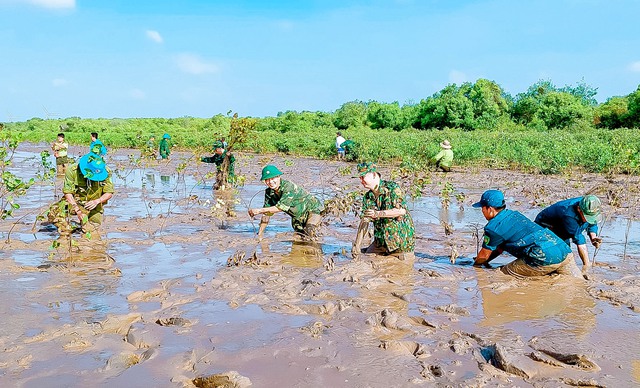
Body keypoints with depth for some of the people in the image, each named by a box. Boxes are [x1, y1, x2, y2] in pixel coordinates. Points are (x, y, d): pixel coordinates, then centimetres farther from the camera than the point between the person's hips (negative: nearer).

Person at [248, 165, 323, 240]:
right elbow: (266, 213, -5)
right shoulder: (269, 192, -9)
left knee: (308, 232, -27)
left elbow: (281, 207, -36)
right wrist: (260, 233, -7)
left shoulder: (288, 187, -31)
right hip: (297, 217, 7)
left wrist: (260, 210, -37)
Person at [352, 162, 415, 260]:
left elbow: (402, 210, -24)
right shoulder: (367, 197, 3)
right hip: (381, 240, 6)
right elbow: (364, 221, 1)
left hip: (401, 236, -6)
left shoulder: (392, 188, -14)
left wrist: (378, 213, -31)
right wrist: (357, 245, -7)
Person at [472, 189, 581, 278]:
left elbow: (484, 255, 10)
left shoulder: (493, 227, -4)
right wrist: (484, 261, 36)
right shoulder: (514, 214, 22)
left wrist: (475, 265, 30)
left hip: (545, 259, -8)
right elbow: (500, 247, 32)